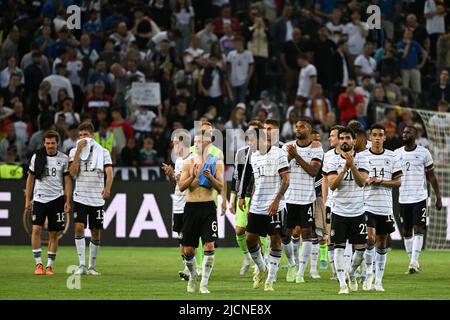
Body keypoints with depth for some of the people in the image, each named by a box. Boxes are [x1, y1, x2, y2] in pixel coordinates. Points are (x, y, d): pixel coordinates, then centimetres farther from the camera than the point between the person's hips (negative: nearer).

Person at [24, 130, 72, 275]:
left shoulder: (63, 159, 2)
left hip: (56, 199, 0)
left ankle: (49, 266, 9)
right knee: (36, 229, -14)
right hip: (39, 198, 0)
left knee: (54, 234, 2)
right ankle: (38, 264, -8)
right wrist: (27, 200, 5)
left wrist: (68, 201, -3)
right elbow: (30, 179, 9)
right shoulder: (37, 157, 3)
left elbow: (67, 181, 5)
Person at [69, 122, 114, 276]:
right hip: (80, 198, -1)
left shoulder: (103, 152, 3)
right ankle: (82, 265, -13)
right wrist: (79, 150, -12)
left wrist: (107, 188, -26)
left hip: (97, 198, 1)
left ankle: (91, 267, 15)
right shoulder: (74, 151, 5)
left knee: (96, 233, 5)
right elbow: (72, 172, -9)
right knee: (79, 228, -16)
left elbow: (109, 172, -8)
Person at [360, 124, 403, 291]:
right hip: (367, 206, -2)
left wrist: (381, 181, -12)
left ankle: (378, 280, 15)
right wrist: (366, 181, -15)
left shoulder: (391, 157, 5)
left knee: (382, 244, 7)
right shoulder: (361, 156, 1)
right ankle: (368, 273, 3)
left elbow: (398, 182, 3)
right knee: (370, 239, -17)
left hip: (385, 207, 2)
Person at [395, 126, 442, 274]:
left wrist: (438, 197, 1)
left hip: (419, 197, -3)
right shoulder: (396, 154, 6)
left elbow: (432, 177, 4)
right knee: (407, 232, 6)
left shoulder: (423, 153, 0)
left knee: (418, 229, -12)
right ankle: (412, 262, 14)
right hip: (403, 199, 3)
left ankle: (414, 261, -15)